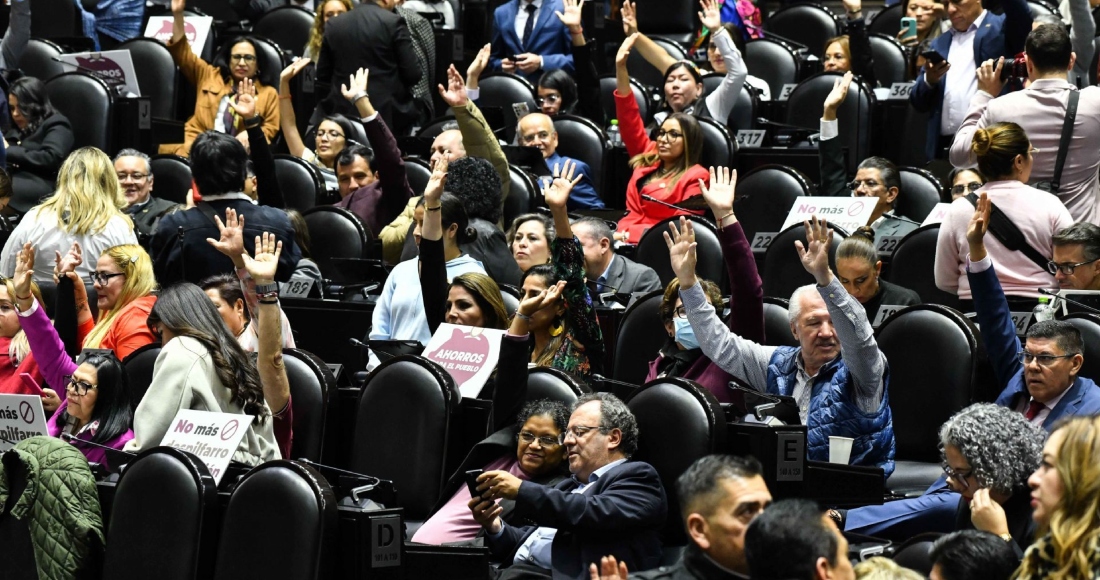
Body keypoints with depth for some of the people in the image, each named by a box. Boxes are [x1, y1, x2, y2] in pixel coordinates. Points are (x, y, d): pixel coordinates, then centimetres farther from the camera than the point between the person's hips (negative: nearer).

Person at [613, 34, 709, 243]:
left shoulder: (695, 177, 2)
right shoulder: (647, 159, 20)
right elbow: (629, 118, 21)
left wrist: (629, 234, -17)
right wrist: (621, 67, 14)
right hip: (622, 236, 6)